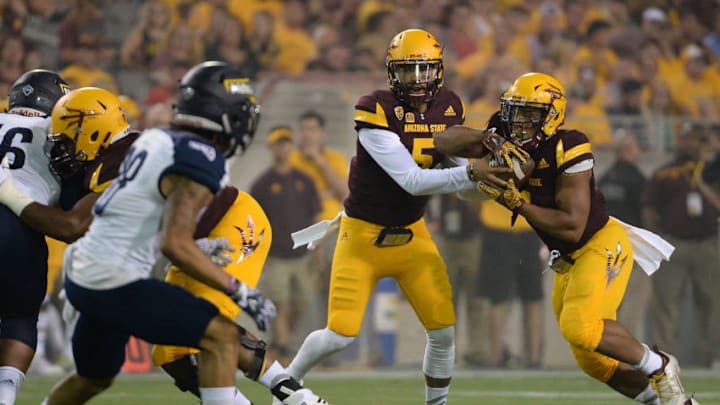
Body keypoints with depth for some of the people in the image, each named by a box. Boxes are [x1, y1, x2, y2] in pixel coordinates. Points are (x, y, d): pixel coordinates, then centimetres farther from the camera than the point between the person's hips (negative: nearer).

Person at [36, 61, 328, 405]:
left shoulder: (155, 141, 9)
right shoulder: (200, 160, -17)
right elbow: (175, 244, -25)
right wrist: (237, 290, -20)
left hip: (82, 271, 10)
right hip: (115, 283, -10)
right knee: (222, 335, -11)